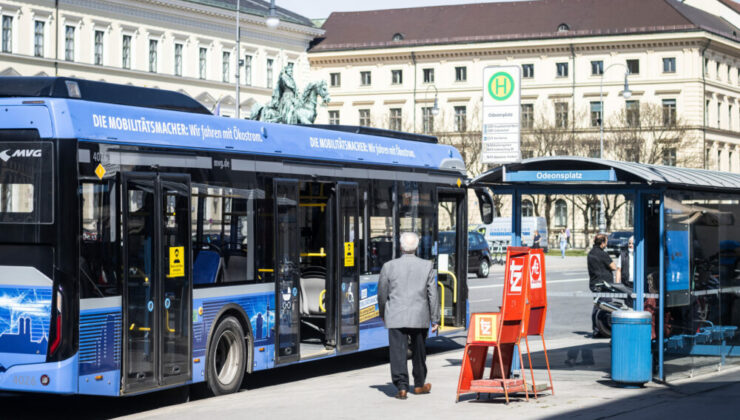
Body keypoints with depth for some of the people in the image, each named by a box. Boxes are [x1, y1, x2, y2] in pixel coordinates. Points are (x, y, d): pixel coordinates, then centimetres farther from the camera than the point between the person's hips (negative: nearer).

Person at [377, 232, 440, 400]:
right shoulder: (427, 266, -2)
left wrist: (383, 313, 22)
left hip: (396, 318, -2)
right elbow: (432, 294, 0)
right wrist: (435, 319, 7)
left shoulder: (389, 266, -4)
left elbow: (382, 293, 5)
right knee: (419, 352, 17)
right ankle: (419, 385, 29)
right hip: (419, 317, 2)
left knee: (398, 353, -2)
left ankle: (402, 387, -10)